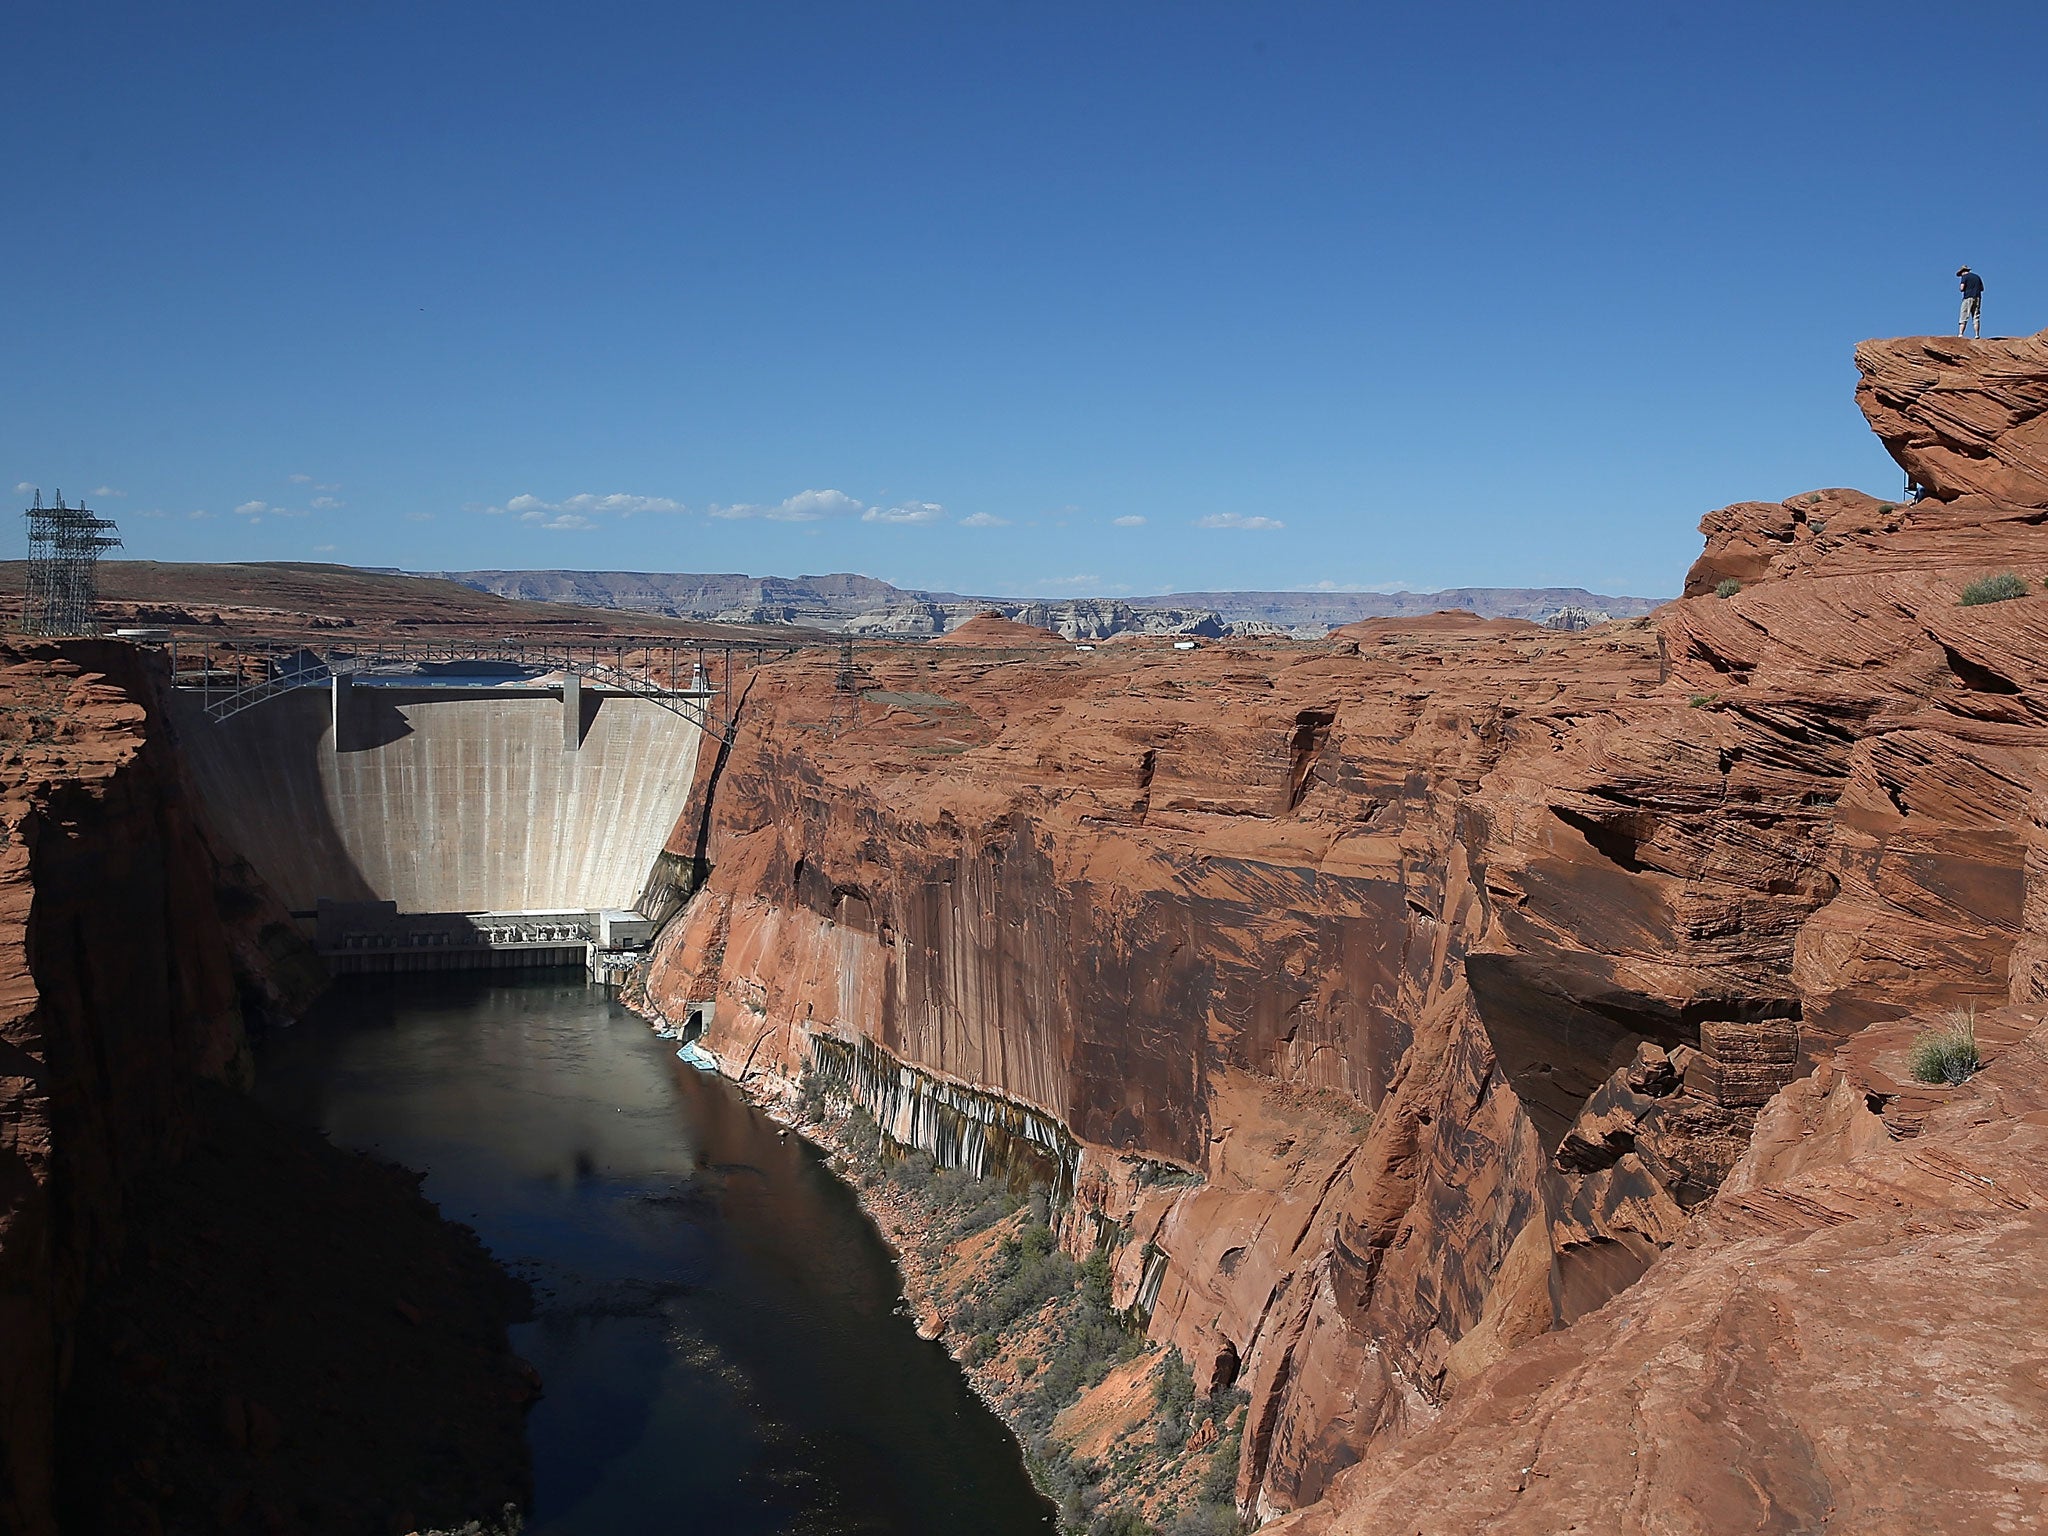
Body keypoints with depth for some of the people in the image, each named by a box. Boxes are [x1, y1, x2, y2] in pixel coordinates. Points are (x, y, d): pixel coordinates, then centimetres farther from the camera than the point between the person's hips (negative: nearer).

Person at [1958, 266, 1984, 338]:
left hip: (1968, 297, -5)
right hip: (1977, 298, 5)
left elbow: (1962, 288, -11)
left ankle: (1960, 334, -15)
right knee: (1976, 318, 5)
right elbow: (1982, 288, 18)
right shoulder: (1977, 276, 18)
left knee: (1964, 318, -7)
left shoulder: (1965, 276, -1)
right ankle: (1977, 335, -2)